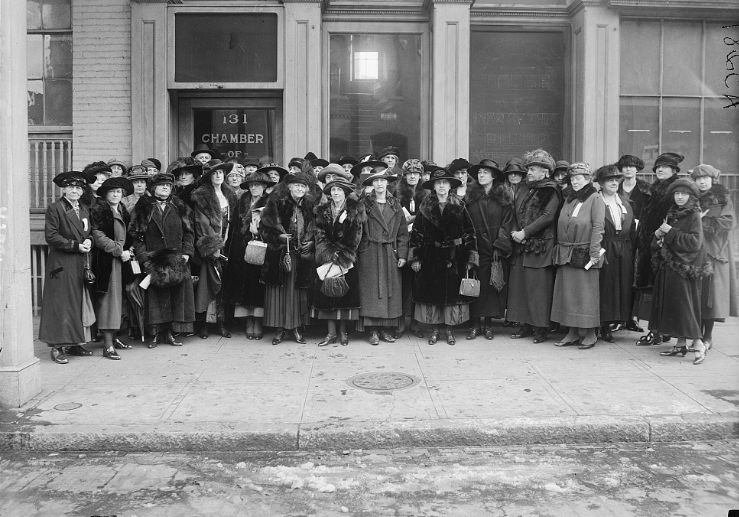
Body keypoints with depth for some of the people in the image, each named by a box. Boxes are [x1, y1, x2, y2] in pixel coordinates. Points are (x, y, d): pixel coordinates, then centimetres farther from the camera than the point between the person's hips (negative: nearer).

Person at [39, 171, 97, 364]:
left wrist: (89, 241, -2)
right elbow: (51, 236, -12)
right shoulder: (55, 208, -5)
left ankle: (74, 343, 18)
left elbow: (89, 232, 21)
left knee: (80, 304, 9)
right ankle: (57, 346, -1)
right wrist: (76, 245, -16)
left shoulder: (84, 209, 16)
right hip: (62, 264, -7)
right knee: (61, 304, -6)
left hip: (82, 264, 7)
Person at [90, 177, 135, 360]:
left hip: (122, 259, 7)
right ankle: (108, 346, -8)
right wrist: (119, 251, -15)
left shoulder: (124, 212, 17)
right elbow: (98, 237, -12)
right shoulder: (98, 211, -4)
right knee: (108, 299, -8)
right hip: (106, 261, -7)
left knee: (119, 299, 9)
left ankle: (113, 337, 19)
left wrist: (130, 249, 4)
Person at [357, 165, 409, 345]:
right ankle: (373, 331, -1)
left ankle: (387, 329, 10)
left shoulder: (395, 204, 10)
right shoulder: (365, 203, 2)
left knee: (391, 291, 3)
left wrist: (402, 254, 0)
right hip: (370, 254, -3)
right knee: (371, 290, -4)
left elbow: (403, 232, 8)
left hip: (390, 254, 3)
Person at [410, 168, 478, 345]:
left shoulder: (459, 207, 2)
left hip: (454, 257, -1)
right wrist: (415, 258, -2)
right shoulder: (425, 208, 4)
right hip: (431, 258, 1)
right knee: (432, 292, 3)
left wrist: (470, 258, -3)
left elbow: (469, 233, 2)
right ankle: (434, 330, 14)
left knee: (453, 292, 2)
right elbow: (416, 233, 3)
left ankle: (449, 330, 14)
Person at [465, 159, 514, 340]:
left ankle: (488, 324, 10)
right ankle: (475, 323, 5)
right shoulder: (470, 196, 7)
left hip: (496, 249, 0)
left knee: (493, 285, 1)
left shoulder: (504, 197, 4)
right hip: (475, 249, 1)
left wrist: (499, 247, -9)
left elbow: (507, 224, 0)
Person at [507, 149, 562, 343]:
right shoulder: (522, 191, 17)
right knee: (519, 284, 7)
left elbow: (548, 216, -14)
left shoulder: (550, 192, -4)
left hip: (540, 247, -7)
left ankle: (540, 328, 3)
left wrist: (525, 232, -16)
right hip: (520, 246, 7)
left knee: (539, 287, -5)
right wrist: (514, 231, -2)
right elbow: (514, 214, 17)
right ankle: (525, 325, 15)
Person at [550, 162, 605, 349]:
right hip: (565, 254, 6)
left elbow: (598, 227, -10)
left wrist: (594, 253, -16)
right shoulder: (568, 199, 16)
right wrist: (560, 249, 8)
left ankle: (589, 334, 7)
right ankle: (573, 332, 15)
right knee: (567, 293, 7)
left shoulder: (595, 199, -4)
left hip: (584, 254, -6)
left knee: (586, 294, -1)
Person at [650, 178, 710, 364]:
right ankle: (680, 345, 16)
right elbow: (661, 243, 20)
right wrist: (658, 235, -2)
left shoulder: (694, 216, -8)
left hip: (685, 268, -7)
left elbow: (695, 242, -19)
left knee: (685, 305, -9)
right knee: (672, 306, 8)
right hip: (669, 266, 7)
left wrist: (670, 232, -17)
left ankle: (698, 344, -3)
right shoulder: (671, 214, 13)